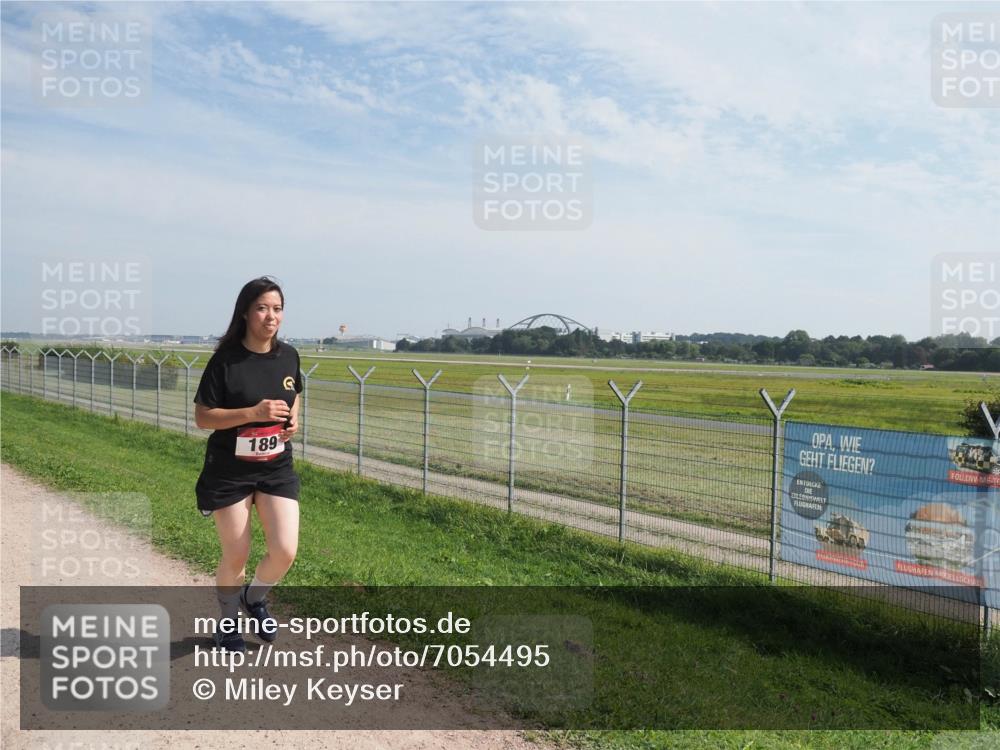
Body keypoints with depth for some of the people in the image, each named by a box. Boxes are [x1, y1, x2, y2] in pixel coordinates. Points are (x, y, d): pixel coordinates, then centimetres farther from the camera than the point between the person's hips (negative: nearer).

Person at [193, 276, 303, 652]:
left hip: (277, 469, 3)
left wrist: (293, 418, -3)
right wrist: (252, 413, -23)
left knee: (285, 551, -6)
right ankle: (228, 621, 34)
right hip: (229, 472, -3)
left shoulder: (288, 356, -1)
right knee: (236, 557, 6)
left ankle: (255, 597, 28)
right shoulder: (225, 360, -13)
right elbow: (202, 417, -11)